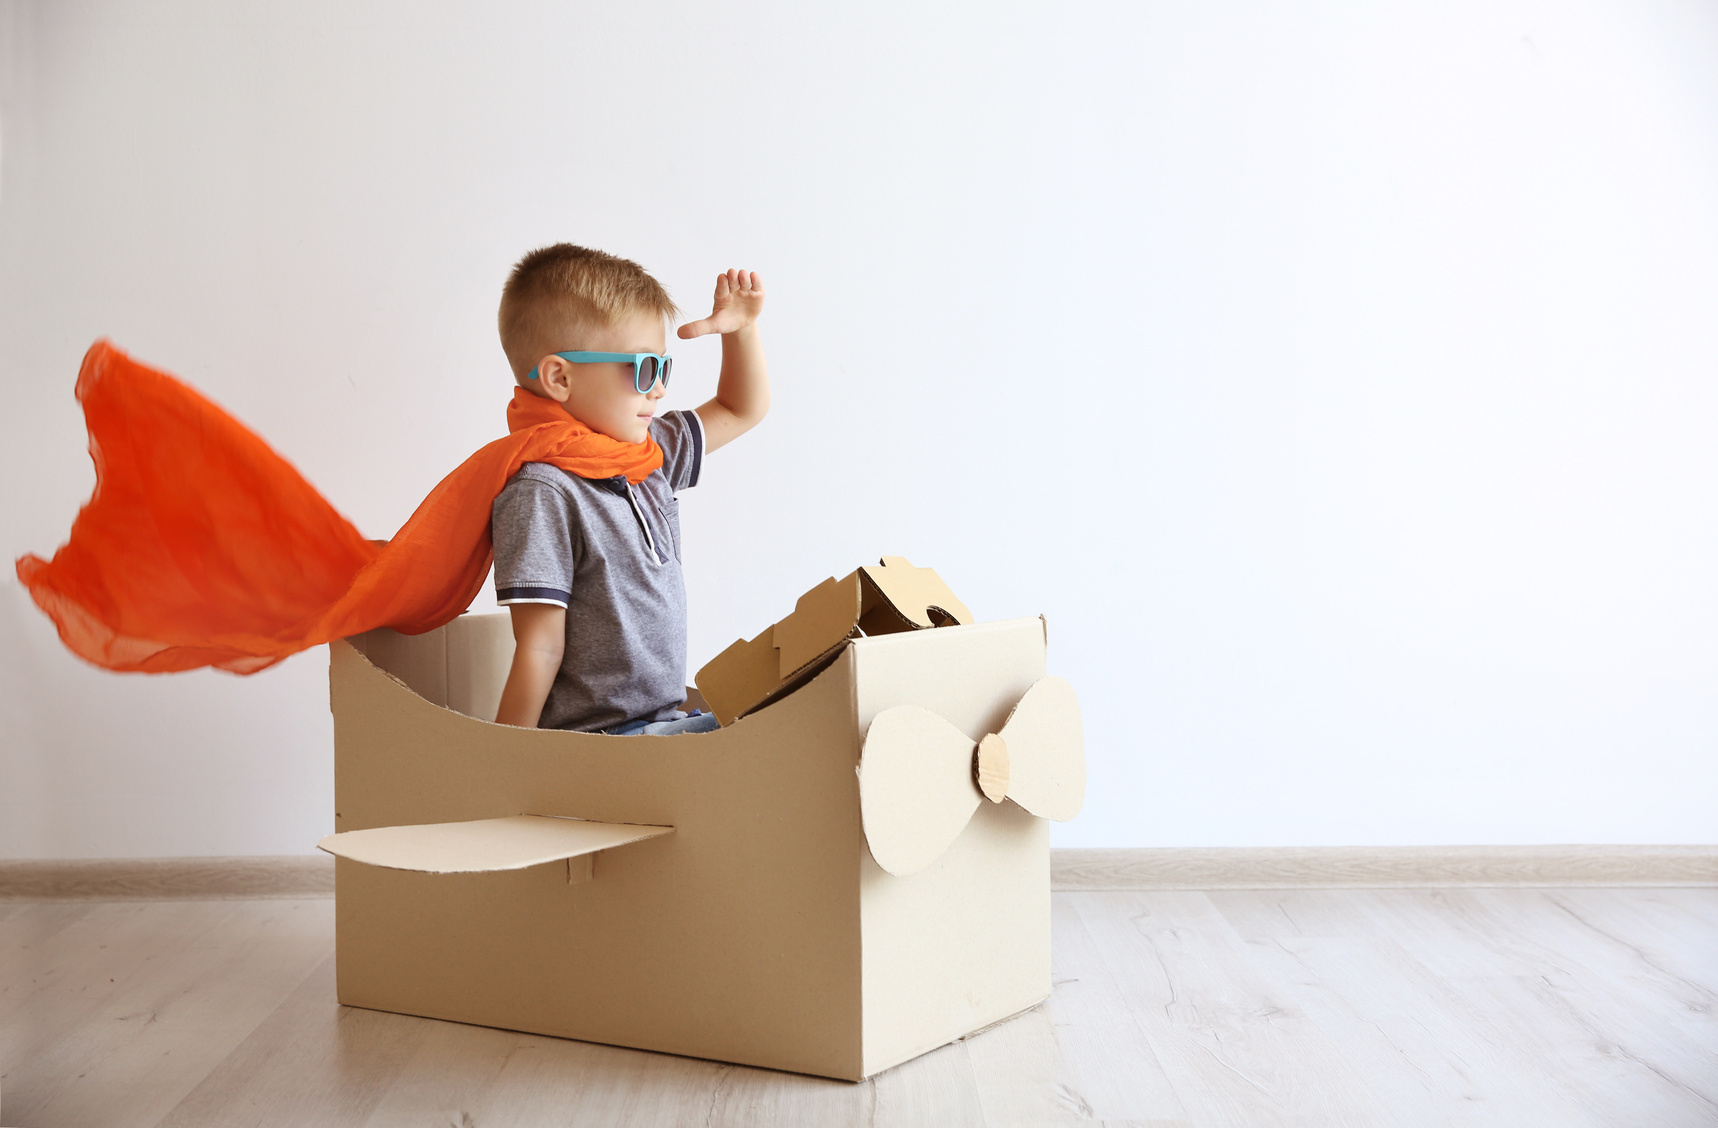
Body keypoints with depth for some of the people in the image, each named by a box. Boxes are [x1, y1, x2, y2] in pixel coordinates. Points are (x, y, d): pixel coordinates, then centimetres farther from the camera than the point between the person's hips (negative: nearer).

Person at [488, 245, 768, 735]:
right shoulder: (542, 495, -16)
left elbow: (740, 410, 28)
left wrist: (742, 326, 15)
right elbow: (540, 648, -16)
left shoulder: (652, 452, 11)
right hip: (591, 743, -9)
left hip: (666, 716, 9)